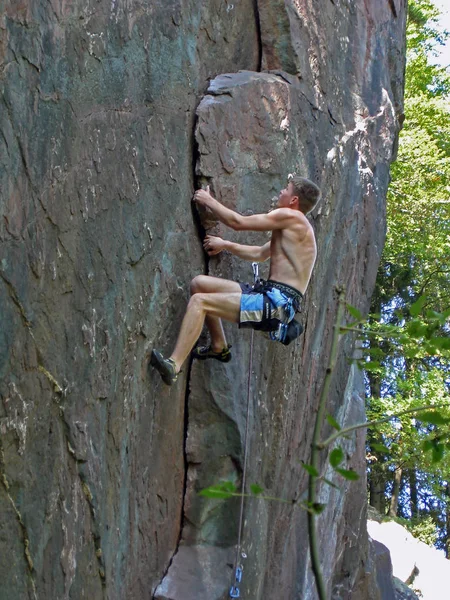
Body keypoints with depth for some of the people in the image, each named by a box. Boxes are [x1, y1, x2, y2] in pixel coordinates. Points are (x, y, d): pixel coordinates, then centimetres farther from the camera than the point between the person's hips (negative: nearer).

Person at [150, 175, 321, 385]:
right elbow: (261, 253, 35)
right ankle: (219, 347, 21)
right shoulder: (292, 227, 22)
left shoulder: (291, 217, -8)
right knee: (199, 283, 13)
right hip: (269, 295, 10)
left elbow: (238, 222, -9)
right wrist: (226, 245, 30)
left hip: (277, 303, -10)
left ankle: (173, 365, -31)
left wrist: (208, 201, 4)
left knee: (199, 301, -21)